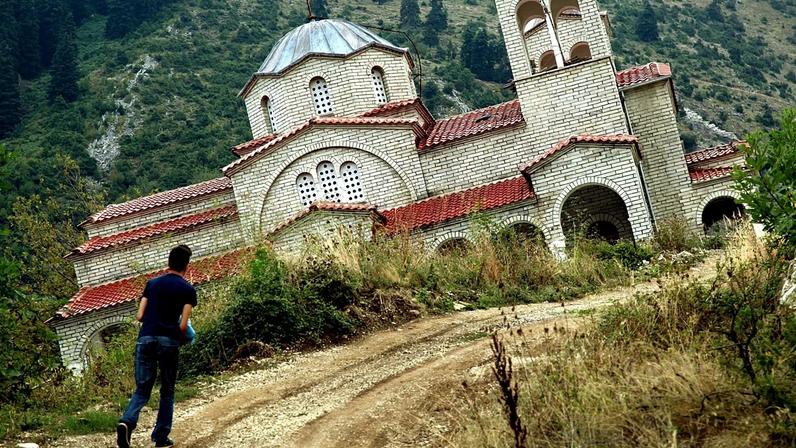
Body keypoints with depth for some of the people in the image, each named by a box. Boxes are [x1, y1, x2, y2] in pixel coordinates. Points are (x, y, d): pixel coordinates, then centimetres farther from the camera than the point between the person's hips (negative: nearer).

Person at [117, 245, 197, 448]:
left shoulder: (152, 283, 15)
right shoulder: (188, 290, 4)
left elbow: (140, 316, 9)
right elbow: (183, 326, -4)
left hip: (146, 338, 3)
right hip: (169, 340, -3)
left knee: (142, 389, 8)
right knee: (167, 391, 13)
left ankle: (127, 421, -19)